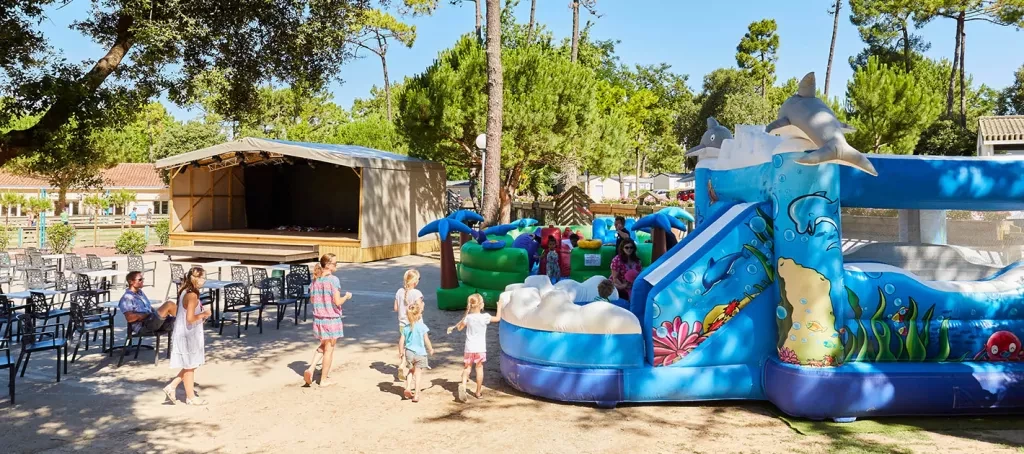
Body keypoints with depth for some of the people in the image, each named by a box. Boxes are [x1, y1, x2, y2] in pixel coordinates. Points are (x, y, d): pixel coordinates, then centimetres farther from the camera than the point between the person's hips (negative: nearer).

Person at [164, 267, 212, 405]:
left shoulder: (184, 292, 7)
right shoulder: (192, 295, -23)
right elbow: (190, 318, -29)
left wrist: (201, 314, 8)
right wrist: (204, 314, -14)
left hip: (184, 335, 9)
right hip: (188, 336, -9)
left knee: (189, 366, 21)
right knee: (189, 367, 5)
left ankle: (171, 387, 22)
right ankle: (190, 398, 17)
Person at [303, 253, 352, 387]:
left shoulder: (315, 279, 3)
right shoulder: (333, 279, -17)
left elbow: (312, 299, 9)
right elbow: (337, 302, -19)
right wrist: (347, 296, -1)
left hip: (318, 318, 6)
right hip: (332, 319, -6)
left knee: (323, 345, 25)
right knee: (329, 349, 7)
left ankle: (310, 368, 8)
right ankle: (324, 380, 16)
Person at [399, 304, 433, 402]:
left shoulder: (406, 328, -1)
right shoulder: (422, 327, -11)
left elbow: (401, 341, 0)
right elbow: (426, 340, -7)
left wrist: (401, 352, 14)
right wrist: (430, 349, 9)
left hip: (409, 352, 3)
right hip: (420, 353, -3)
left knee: (412, 370, 25)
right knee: (418, 373, 4)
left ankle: (408, 388, 12)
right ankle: (416, 395, 4)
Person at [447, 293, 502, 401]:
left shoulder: (468, 317, -3)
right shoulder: (485, 317, -11)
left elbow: (460, 327, 11)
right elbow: (498, 318, 2)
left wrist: (453, 327, 31)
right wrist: (499, 307, 16)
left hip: (469, 348, 2)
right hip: (480, 348, -2)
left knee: (467, 367, 8)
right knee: (479, 368, 11)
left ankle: (463, 385, -19)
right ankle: (478, 391, 20)